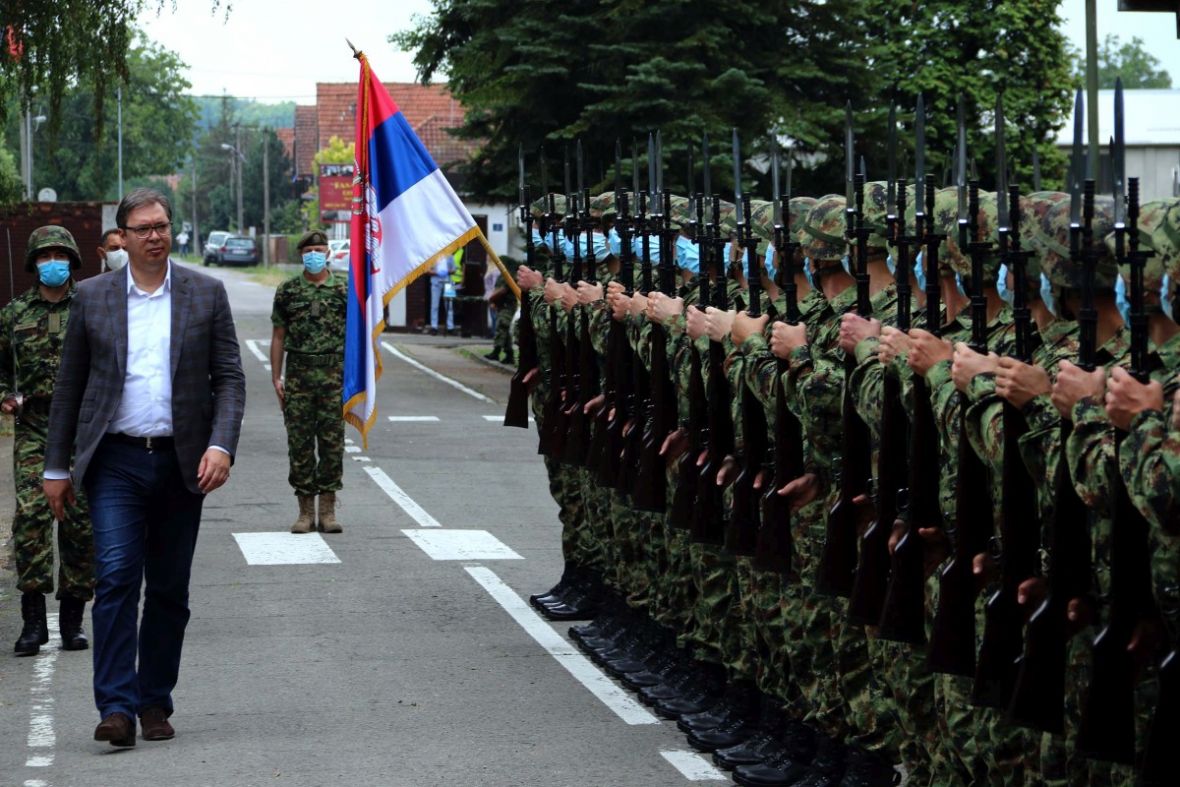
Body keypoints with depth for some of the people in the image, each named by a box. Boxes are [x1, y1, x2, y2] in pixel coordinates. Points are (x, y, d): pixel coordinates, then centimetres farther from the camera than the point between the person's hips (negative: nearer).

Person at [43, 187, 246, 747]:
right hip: (115, 463, -1)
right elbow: (69, 386, 9)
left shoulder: (207, 294, 5)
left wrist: (221, 445, -12)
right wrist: (57, 467, 7)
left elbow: (230, 378, 3)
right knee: (116, 577, -13)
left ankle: (155, 702, 18)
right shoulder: (92, 296, 5)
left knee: (169, 591, 7)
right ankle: (116, 706, -14)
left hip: (181, 463, 1)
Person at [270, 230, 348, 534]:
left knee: (332, 442, 0)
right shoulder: (287, 291, 6)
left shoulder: (344, 290, 5)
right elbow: (278, 337, 8)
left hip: (334, 374, 0)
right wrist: (276, 377, 1)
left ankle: (328, 510, 7)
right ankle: (305, 511, 8)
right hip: (298, 374, 1)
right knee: (300, 443, 1)